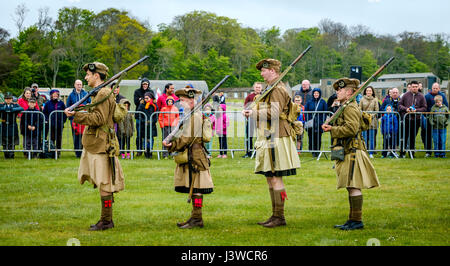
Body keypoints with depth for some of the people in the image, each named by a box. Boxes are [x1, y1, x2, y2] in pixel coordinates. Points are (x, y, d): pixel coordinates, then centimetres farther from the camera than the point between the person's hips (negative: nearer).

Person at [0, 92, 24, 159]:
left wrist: (12, 109, -24)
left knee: (12, 143, -1)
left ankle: (11, 155, 5)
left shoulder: (15, 105, 5)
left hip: (13, 127, -1)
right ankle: (6, 155, 10)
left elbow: (21, 108, -14)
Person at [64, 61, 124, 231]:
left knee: (104, 183, -6)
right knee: (100, 182, 14)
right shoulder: (100, 93, 18)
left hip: (100, 145, -11)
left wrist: (76, 115, -21)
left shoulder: (103, 94, -14)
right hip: (93, 145, 11)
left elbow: (99, 118, -22)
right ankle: (106, 219, 20)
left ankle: (106, 221, -2)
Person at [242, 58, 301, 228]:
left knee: (276, 179, -9)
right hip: (269, 139, 11)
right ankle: (275, 216, 17)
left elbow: (274, 113, -23)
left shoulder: (278, 89, -12)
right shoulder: (271, 89, 20)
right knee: (270, 178, 12)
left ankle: (279, 217, -6)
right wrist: (254, 113, 8)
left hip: (276, 140, -11)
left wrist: (254, 113, -13)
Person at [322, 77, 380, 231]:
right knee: (351, 188, 12)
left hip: (352, 153, -11)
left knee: (354, 187, -10)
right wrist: (332, 128, 9)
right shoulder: (345, 107, 20)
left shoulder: (350, 108, -13)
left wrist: (332, 130, -15)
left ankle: (357, 220, -9)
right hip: (347, 153, 11)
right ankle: (353, 220, 16)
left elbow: (351, 129, -24)